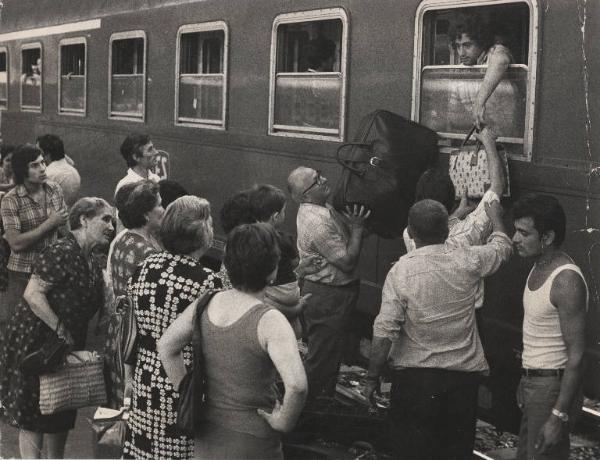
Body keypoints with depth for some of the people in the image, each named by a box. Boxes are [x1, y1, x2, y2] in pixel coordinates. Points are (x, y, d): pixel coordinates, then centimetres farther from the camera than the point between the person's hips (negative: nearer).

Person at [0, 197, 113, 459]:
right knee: (32, 414, 1)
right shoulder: (61, 253, -20)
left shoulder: (91, 262, 7)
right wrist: (62, 331, -22)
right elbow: (33, 295, -25)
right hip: (35, 342, -9)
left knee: (62, 415, 16)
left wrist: (74, 339, 1)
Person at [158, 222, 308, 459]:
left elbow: (166, 346, 8)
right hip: (251, 441, -5)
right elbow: (296, 384, -33)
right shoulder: (269, 321, -22)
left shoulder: (204, 305, -3)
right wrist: (283, 420, -16)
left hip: (207, 436, 5)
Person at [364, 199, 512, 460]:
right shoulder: (468, 261, -5)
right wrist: (495, 217, 37)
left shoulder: (401, 271, -13)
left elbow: (384, 333, -15)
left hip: (414, 376, -2)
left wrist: (372, 378, -4)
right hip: (464, 374, 3)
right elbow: (502, 247, 18)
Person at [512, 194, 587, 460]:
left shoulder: (566, 280, -21)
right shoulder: (538, 269, 8)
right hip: (532, 382, 9)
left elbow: (576, 355, -23)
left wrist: (559, 416, -24)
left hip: (552, 386, -9)